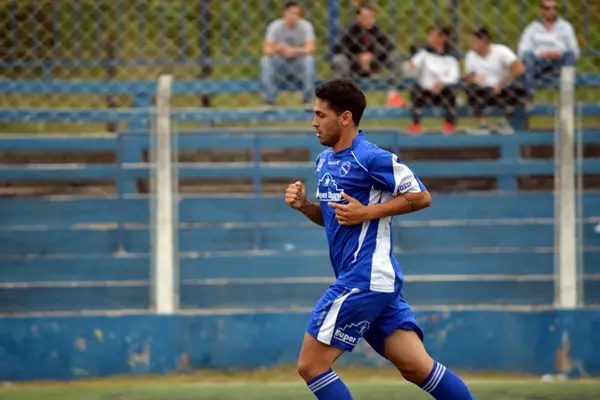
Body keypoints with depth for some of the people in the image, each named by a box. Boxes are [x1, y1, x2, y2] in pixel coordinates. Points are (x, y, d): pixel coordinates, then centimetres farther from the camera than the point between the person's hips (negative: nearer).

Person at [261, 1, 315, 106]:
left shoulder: (306, 26, -12)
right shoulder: (275, 27, -12)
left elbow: (310, 48, -25)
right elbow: (266, 50, -22)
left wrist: (296, 51, -47)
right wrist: (277, 49, -46)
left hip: (299, 64, 0)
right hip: (280, 64, 0)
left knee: (309, 59, -33)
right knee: (265, 60, -30)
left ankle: (307, 100, -24)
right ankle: (270, 100, -25)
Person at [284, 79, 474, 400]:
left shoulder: (370, 158, -11)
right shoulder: (325, 160, 17)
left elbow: (420, 196, -10)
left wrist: (366, 212, -15)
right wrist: (304, 205, 7)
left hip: (363, 278, -9)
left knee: (311, 365, -7)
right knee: (418, 368, 4)